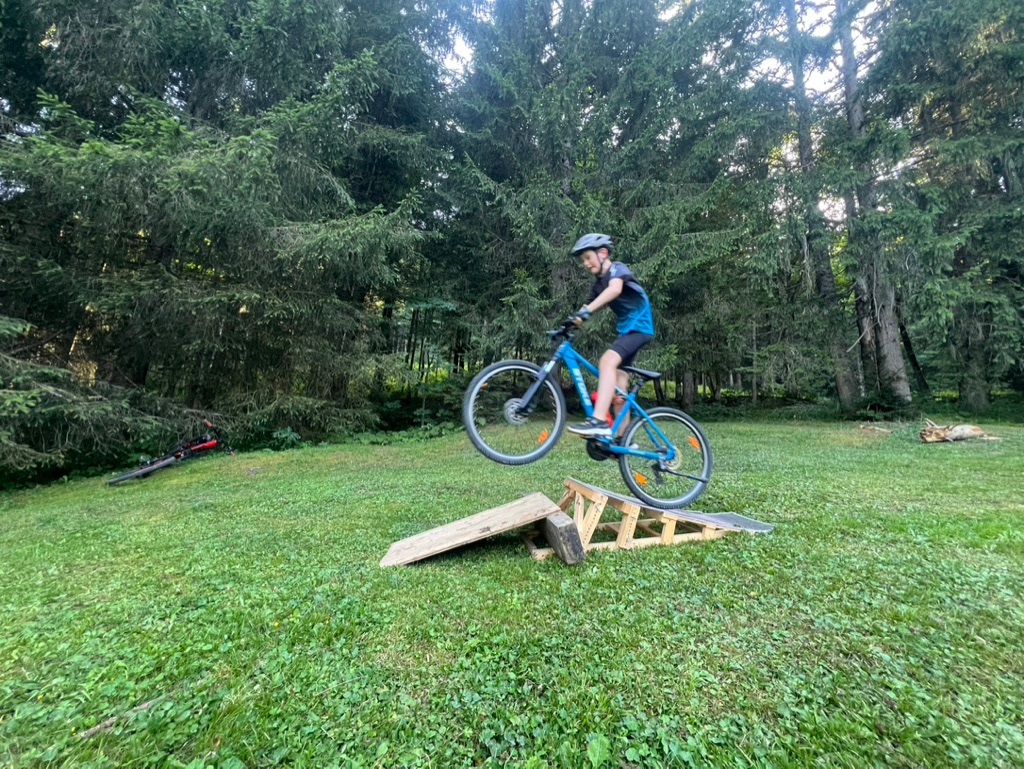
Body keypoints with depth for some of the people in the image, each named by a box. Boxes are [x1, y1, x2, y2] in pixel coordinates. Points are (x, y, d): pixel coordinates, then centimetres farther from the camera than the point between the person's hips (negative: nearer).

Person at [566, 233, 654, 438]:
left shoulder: (618, 268, -9)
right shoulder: (599, 284, 14)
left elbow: (615, 289, -31)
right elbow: (587, 308, 6)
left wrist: (586, 311, -44)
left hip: (639, 326, -9)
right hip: (626, 329, 9)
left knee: (607, 360, -32)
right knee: (618, 390, 6)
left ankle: (599, 421, -40)